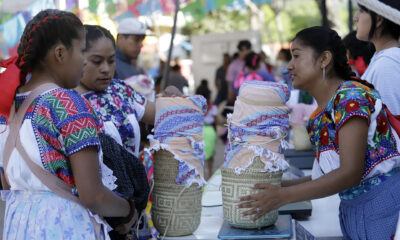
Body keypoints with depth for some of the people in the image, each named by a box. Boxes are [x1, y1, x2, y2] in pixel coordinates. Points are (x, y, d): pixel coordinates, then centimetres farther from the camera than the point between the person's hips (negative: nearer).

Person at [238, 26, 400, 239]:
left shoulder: (351, 98, -16)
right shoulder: (321, 113, 10)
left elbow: (350, 173, -22)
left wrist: (283, 196, -21)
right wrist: (279, 186, 5)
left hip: (383, 202, -8)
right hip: (353, 209, 8)